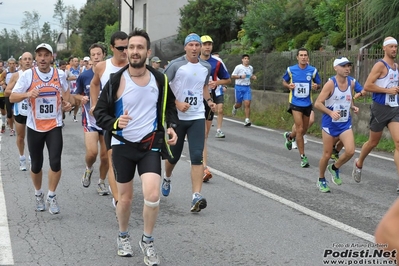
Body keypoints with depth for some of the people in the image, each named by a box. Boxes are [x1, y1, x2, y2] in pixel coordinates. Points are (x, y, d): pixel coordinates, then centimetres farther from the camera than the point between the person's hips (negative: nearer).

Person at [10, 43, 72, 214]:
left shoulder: (60, 75, -1)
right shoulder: (27, 75, -9)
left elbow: (65, 91, 20)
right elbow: (12, 97, -10)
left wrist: (66, 103, 1)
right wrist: (27, 94, -28)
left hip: (54, 126, 1)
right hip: (34, 127, 0)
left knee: (55, 162, -11)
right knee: (36, 165, 9)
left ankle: (51, 196, 8)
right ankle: (38, 194, 33)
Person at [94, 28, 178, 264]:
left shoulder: (159, 79, -3)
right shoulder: (117, 81, -11)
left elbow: (169, 106, 14)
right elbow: (100, 112, -5)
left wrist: (171, 127, -4)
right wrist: (114, 123, -25)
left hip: (150, 144, 1)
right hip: (123, 145, -1)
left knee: (153, 196, -14)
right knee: (125, 198, 10)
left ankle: (147, 241, 9)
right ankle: (123, 236, 38)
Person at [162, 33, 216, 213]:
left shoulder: (206, 67, 6)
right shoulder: (176, 65, -8)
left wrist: (209, 101, 5)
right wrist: (177, 104, -20)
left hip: (197, 117, 2)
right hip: (176, 117, -2)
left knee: (197, 156, -11)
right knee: (173, 155, 12)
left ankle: (197, 196, -15)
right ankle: (167, 178, 45)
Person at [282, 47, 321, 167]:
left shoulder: (313, 70, -4)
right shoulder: (291, 70, -5)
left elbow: (318, 84, 7)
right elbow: (284, 81, 10)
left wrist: (316, 86, -16)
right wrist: (288, 86, -13)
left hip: (307, 103, 3)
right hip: (296, 103, -3)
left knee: (304, 130, 15)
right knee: (300, 129, -10)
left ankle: (289, 136, 48)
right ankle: (303, 157, -1)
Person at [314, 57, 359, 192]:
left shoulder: (351, 82, 1)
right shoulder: (330, 84, -16)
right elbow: (318, 103, -17)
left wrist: (353, 107, 1)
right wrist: (331, 112, -31)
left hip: (345, 123, 4)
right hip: (329, 123, -4)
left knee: (350, 151, -12)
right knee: (327, 154, 4)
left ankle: (334, 168, 18)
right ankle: (321, 180, 26)